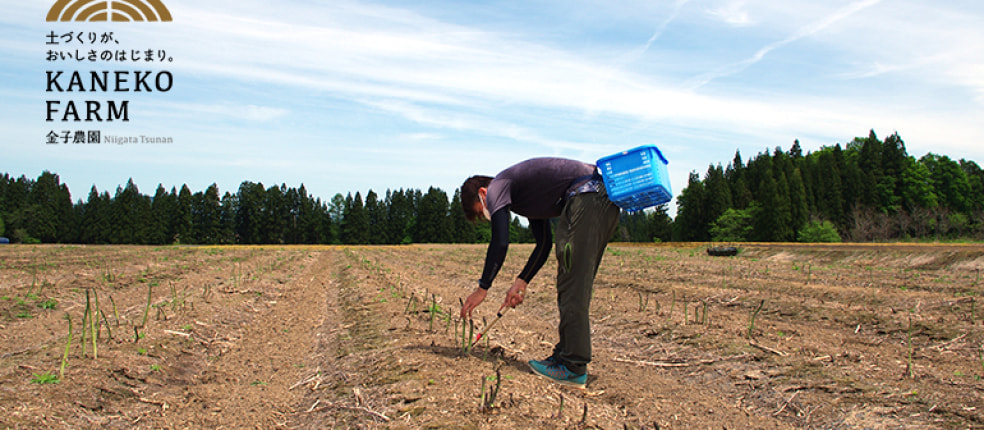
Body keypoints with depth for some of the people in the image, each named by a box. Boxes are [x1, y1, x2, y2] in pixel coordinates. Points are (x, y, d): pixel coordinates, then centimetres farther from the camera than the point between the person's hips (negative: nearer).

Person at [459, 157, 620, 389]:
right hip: (607, 203, 10)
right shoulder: (524, 194, 30)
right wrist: (522, 282, 25)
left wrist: (482, 288, 0)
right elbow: (544, 244, 30)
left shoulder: (496, 187, 4)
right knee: (578, 285, 13)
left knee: (572, 287, -7)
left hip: (585, 197, -10)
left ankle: (573, 368, -4)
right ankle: (566, 353, 19)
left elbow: (500, 243, -7)